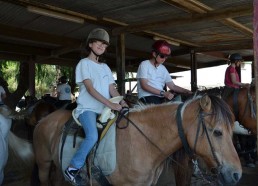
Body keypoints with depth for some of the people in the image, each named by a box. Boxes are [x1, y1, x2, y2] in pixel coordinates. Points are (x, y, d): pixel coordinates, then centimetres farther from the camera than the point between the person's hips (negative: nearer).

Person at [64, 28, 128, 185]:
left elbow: (112, 89, 12)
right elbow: (90, 88, -14)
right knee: (93, 136, -30)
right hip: (87, 108, -7)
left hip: (104, 109, 7)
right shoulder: (84, 63, -2)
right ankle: (72, 169, -13)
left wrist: (121, 102, -9)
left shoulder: (106, 67, 19)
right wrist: (110, 104, -24)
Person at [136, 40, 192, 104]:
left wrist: (187, 92, -4)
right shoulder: (144, 65, -1)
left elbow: (172, 86, 13)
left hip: (161, 98, 6)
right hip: (147, 97, -6)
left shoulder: (163, 68, 17)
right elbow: (144, 85, -13)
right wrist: (163, 93, -22)